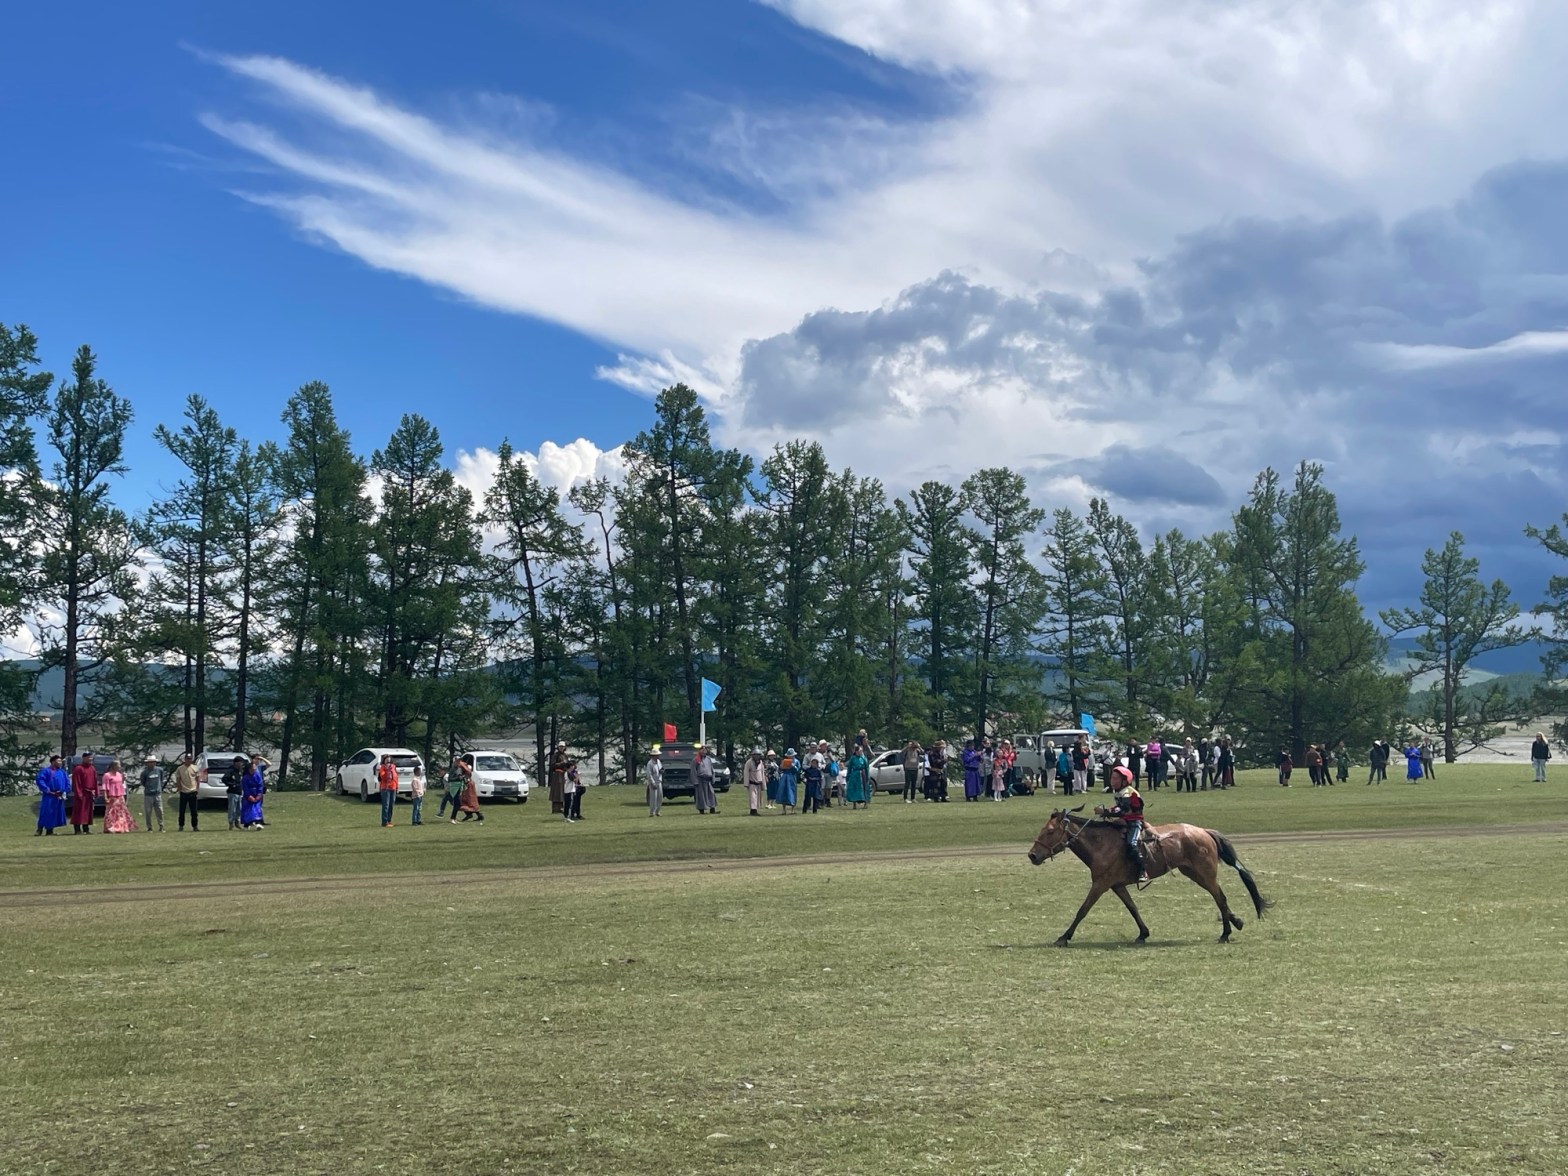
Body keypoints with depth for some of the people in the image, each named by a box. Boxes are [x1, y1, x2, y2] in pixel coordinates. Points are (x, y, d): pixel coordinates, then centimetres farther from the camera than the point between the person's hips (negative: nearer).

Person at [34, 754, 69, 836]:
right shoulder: (45, 770, -3)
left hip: (59, 796, 6)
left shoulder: (62, 771, 14)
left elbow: (67, 782, 15)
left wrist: (64, 792, -1)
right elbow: (39, 780, -13)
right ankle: (40, 830, -4)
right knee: (45, 813, -9)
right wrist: (48, 790, -17)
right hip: (49, 796, -6)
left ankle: (50, 831, 11)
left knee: (55, 814, 5)